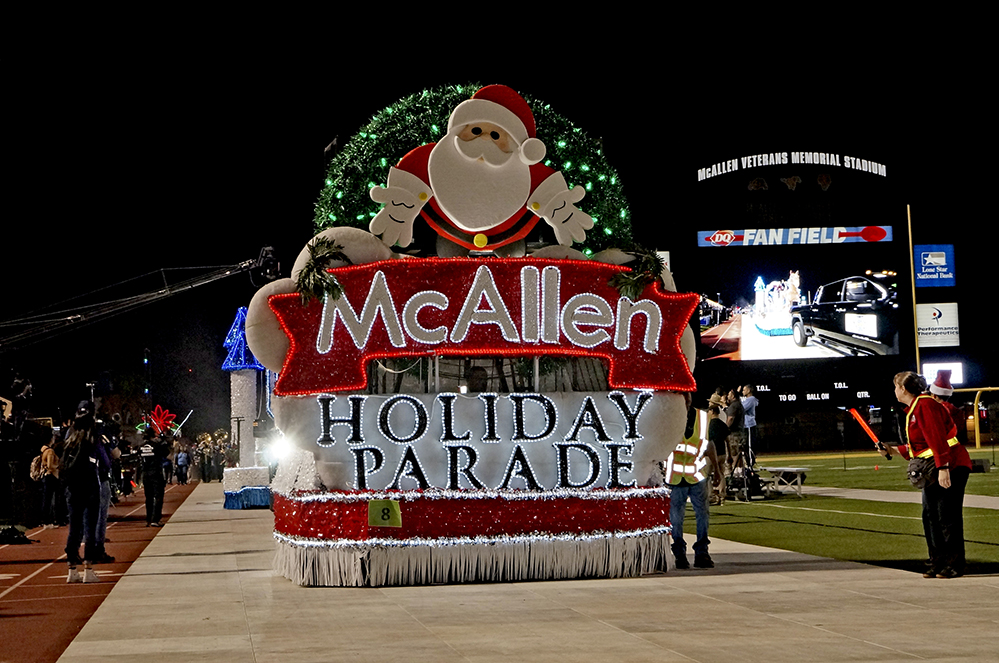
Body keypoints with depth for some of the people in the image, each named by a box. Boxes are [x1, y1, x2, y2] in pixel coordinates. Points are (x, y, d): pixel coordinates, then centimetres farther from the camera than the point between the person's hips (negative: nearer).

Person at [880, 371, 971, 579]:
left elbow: (937, 438, -23)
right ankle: (937, 563, 15)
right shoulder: (912, 410, 17)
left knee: (948, 517, -7)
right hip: (933, 470, 11)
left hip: (951, 467, -11)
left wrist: (943, 468, -28)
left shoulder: (924, 405, -15)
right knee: (930, 516, 9)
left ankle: (955, 565, -2)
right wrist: (894, 451, 20)